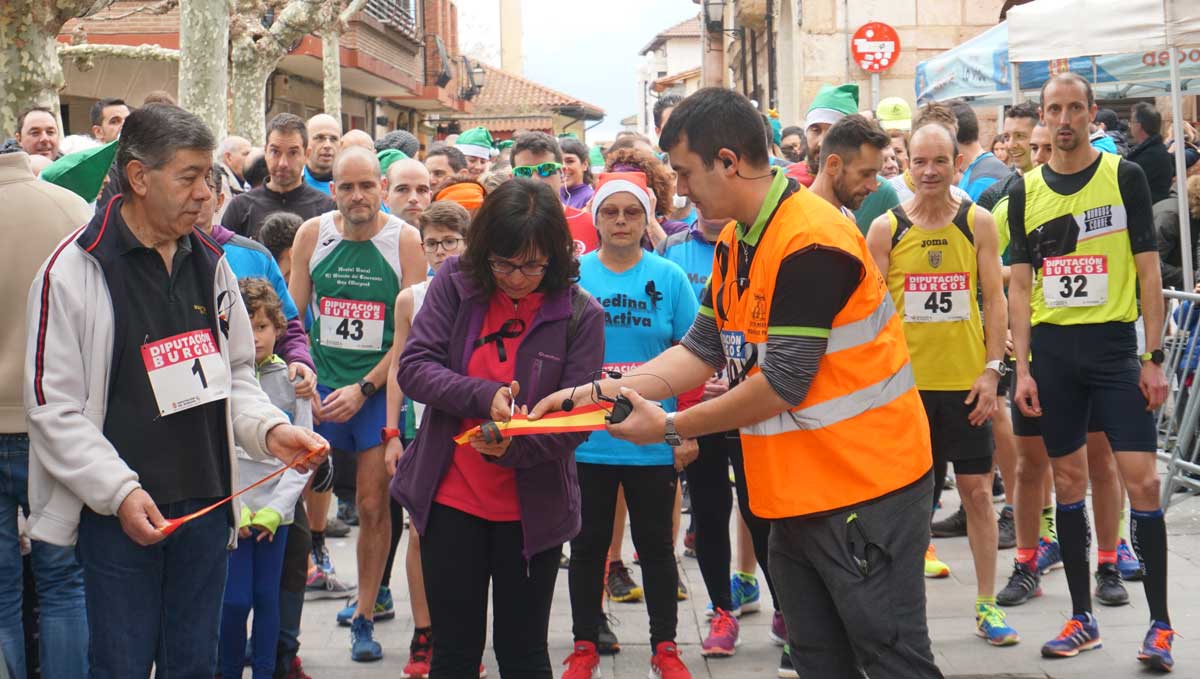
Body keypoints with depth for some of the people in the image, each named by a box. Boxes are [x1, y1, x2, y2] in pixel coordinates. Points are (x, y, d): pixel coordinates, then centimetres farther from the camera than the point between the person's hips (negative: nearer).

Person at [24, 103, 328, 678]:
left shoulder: (209, 263, 10)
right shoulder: (73, 270, -9)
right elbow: (54, 407, -10)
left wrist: (269, 430, -2)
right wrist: (119, 492, -18)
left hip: (206, 505, 6)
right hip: (118, 513, -5)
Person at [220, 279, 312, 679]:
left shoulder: (292, 380, 5)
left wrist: (276, 508, -6)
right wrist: (234, 507, -11)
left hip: (275, 512, 2)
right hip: (228, 509, -2)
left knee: (267, 597, 8)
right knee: (235, 599, -4)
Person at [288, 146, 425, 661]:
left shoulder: (404, 240, -7)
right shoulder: (312, 234, 0)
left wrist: (363, 388, -13)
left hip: (380, 388, -2)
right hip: (320, 386, 2)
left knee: (373, 505, 2)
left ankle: (365, 620, 14)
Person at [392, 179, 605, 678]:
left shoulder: (580, 314, -8)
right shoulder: (455, 283, -3)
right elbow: (413, 366, -9)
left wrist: (512, 448, -27)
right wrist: (483, 396, -25)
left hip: (532, 507, -1)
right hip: (451, 500, 1)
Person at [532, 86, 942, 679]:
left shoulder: (810, 244, -21)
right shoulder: (735, 241, 10)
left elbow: (782, 384, -21)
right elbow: (702, 349, 12)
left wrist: (670, 427, -11)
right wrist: (592, 394, 3)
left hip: (863, 488, -9)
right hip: (796, 493, 9)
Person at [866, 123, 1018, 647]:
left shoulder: (978, 223, 0)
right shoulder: (885, 228, -2)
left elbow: (994, 299, 2)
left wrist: (991, 370, -6)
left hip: (965, 381, 0)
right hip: (905, 381, 0)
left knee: (977, 490, 3)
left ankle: (986, 604, 12)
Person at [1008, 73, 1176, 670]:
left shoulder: (1124, 177, 1)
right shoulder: (1026, 191, 7)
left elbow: (1148, 271, 0)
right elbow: (1020, 285, 8)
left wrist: (1154, 358, -6)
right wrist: (1022, 367, 1)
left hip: (1115, 345, -2)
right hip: (1053, 350, 3)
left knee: (1141, 481, -8)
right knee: (1068, 482, 6)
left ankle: (1160, 624, 0)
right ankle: (1082, 617, 16)